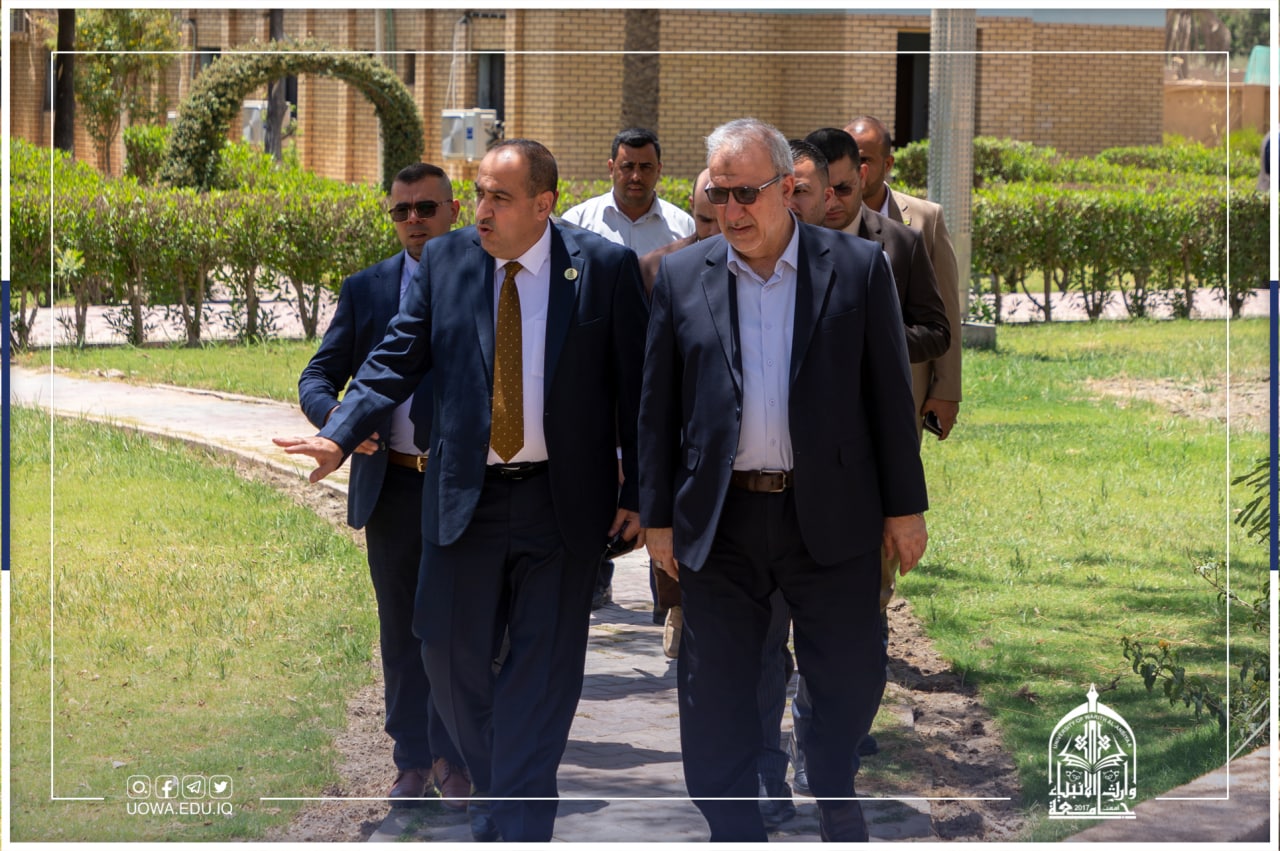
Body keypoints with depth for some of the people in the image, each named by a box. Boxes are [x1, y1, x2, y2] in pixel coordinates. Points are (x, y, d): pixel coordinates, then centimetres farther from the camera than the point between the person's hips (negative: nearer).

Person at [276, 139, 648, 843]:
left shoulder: (605, 268, -4)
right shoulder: (444, 262, 4)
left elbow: (635, 384, -1)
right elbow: (398, 358, 3)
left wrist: (639, 493, -3)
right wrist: (338, 436, -12)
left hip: (562, 501, -3)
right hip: (466, 495, 3)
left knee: (540, 672, 0)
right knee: (452, 655, 7)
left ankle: (516, 831, 4)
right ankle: (495, 795, 29)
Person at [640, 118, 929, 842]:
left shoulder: (858, 267, 0)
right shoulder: (682, 278, 4)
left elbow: (890, 394, 2)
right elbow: (658, 405, 7)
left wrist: (905, 507, 1)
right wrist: (658, 516, 5)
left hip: (830, 514, -1)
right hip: (722, 521, 1)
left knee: (850, 675, 9)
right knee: (717, 695, 3)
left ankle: (836, 796, 34)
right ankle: (736, 832, 14)